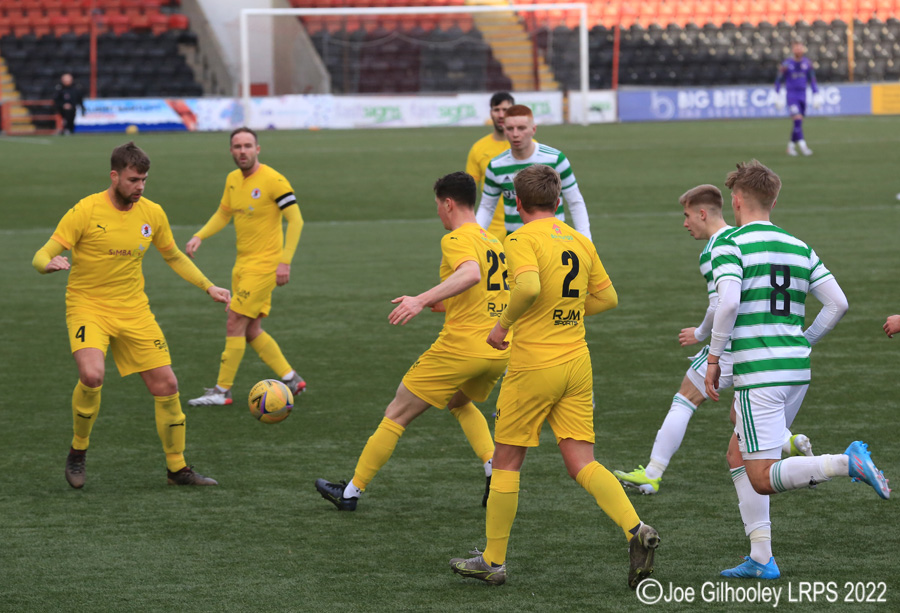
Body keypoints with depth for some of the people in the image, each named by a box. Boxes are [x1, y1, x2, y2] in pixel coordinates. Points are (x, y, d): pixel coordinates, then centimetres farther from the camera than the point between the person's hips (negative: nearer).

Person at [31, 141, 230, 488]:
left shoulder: (152, 213, 2)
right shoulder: (86, 211, -13)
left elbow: (174, 257, 20)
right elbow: (42, 256, -13)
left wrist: (208, 287, 11)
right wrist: (49, 264, -37)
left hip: (133, 310, 5)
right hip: (88, 306, -5)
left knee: (166, 385, 0)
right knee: (92, 375, -30)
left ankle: (178, 469, 18)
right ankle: (78, 452, -5)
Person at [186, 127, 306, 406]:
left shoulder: (273, 180, -15)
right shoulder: (233, 180, 9)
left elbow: (296, 220, -15)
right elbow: (223, 214, 22)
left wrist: (285, 261, -21)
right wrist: (199, 236, 5)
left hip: (264, 264, -8)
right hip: (242, 264, 8)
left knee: (234, 324, -9)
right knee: (251, 331, 9)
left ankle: (222, 390, -3)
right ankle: (291, 379, 19)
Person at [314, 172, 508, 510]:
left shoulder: (457, 239, -10)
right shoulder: (494, 242, 17)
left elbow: (471, 274, -31)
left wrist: (423, 299, -37)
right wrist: (440, 303, 29)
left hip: (460, 347, -8)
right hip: (499, 353, 8)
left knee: (396, 416, 5)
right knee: (460, 403, 35)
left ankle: (351, 491, 12)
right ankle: (494, 468, 11)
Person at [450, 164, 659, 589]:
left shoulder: (522, 240, -11)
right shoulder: (580, 242, 9)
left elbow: (528, 286, -29)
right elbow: (607, 297, 15)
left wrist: (504, 324, -13)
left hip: (533, 366, -6)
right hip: (577, 362, 6)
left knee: (506, 462, 8)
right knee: (582, 463, 4)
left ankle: (493, 561, 15)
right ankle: (635, 530, -17)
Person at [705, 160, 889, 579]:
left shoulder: (730, 244, -5)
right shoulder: (799, 248, 13)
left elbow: (728, 303, -19)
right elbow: (838, 303, 9)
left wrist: (713, 359, -7)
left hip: (758, 372, -7)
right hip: (797, 369, 7)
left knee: (763, 479, -6)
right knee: (738, 456, 20)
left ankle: (847, 463, -28)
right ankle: (761, 558, 14)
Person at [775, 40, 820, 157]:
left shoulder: (807, 64, 5)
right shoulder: (786, 65, -6)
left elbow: (812, 80, 13)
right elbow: (779, 81, 1)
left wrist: (816, 96, 10)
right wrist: (778, 98, -2)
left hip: (802, 96, 5)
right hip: (791, 95, -5)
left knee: (798, 123, 8)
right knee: (798, 120, -18)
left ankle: (791, 146, 20)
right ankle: (802, 145, -21)